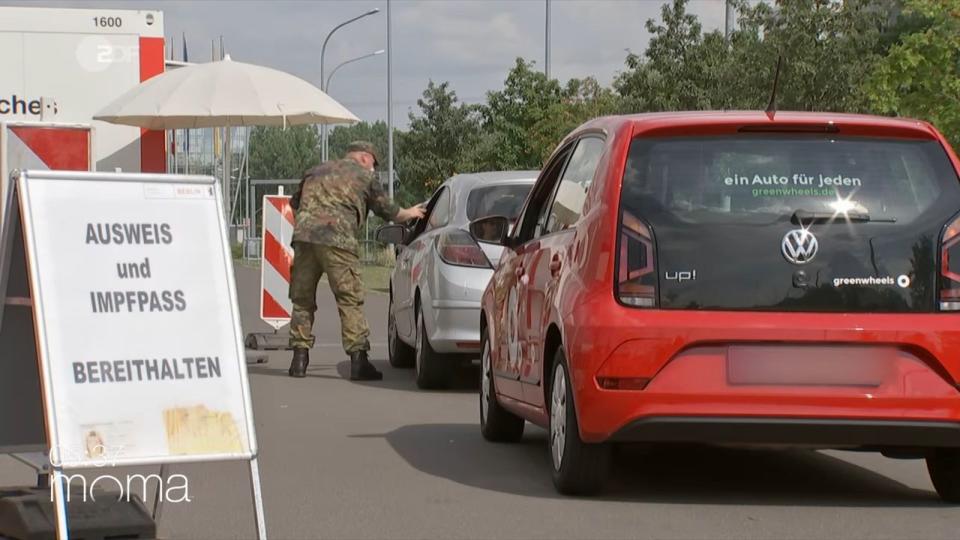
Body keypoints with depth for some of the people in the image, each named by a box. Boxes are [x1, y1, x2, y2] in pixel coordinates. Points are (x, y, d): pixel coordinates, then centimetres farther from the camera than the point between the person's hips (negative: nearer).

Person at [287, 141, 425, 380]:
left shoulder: (316, 172, 27)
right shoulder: (364, 176, 14)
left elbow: (294, 204, 30)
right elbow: (386, 210, 21)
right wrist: (409, 213, 39)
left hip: (303, 236, 4)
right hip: (337, 239, -4)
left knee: (302, 299, 12)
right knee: (350, 300, -1)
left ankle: (299, 358, 9)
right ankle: (358, 359, -6)